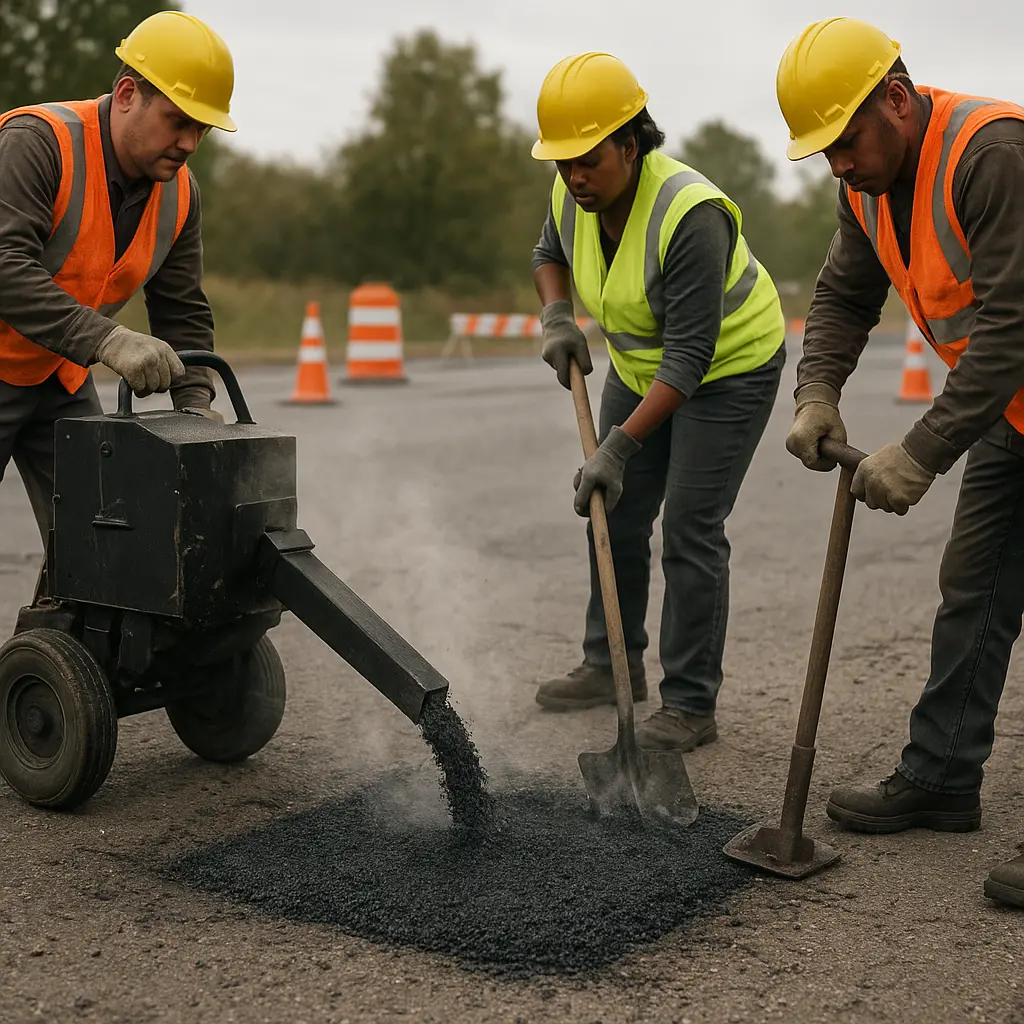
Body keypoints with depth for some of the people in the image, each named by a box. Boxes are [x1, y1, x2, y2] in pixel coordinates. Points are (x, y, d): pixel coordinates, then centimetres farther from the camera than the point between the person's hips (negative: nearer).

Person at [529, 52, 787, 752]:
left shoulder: (689, 214, -34)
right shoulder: (575, 196, -11)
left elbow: (691, 352, -33)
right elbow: (550, 255, 14)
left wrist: (621, 444, -35)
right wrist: (556, 316, -6)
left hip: (728, 369, -8)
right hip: (641, 365, 8)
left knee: (690, 531, -12)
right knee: (614, 515, 10)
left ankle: (691, 706, -1)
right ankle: (612, 665, 27)